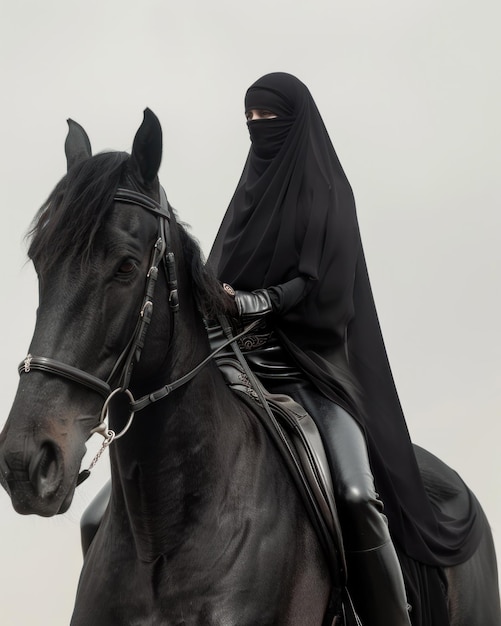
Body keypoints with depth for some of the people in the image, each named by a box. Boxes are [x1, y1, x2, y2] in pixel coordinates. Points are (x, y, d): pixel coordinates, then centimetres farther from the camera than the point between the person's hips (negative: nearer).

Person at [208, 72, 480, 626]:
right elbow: (219, 274, 13)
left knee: (356, 490, -23)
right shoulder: (253, 190, 18)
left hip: (312, 358, -6)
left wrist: (256, 301, -21)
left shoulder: (326, 189, 2)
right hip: (245, 356, 6)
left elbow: (323, 283, -9)